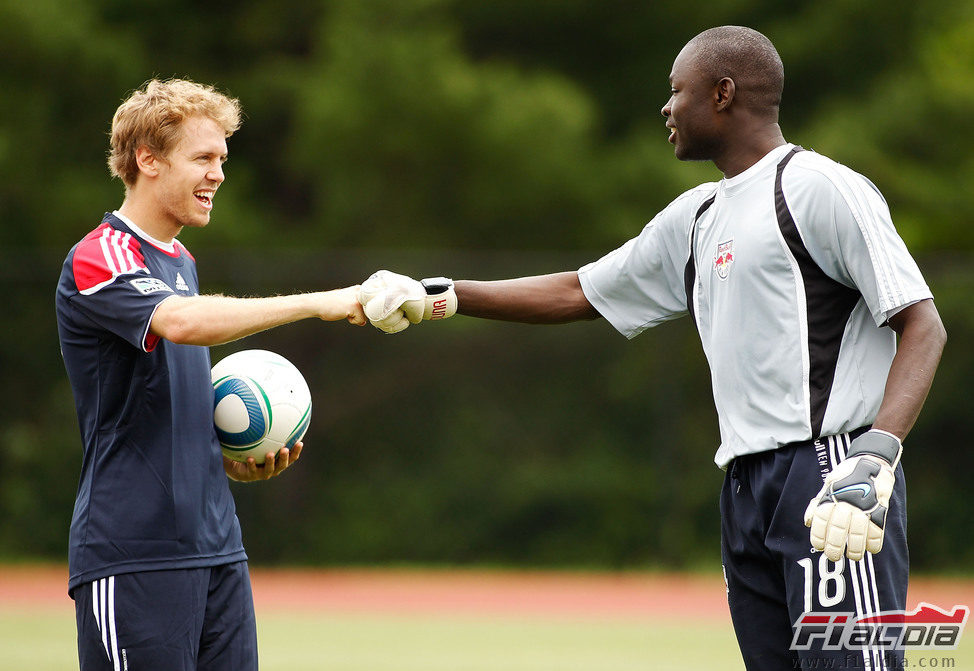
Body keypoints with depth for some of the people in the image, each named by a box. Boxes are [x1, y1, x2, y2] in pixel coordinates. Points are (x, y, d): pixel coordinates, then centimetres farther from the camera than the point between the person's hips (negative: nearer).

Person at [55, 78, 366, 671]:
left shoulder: (182, 262, 20)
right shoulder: (99, 259, -9)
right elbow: (182, 322, -30)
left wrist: (237, 462, 8)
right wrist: (315, 303, -30)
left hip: (217, 548, 8)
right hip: (132, 553, -8)